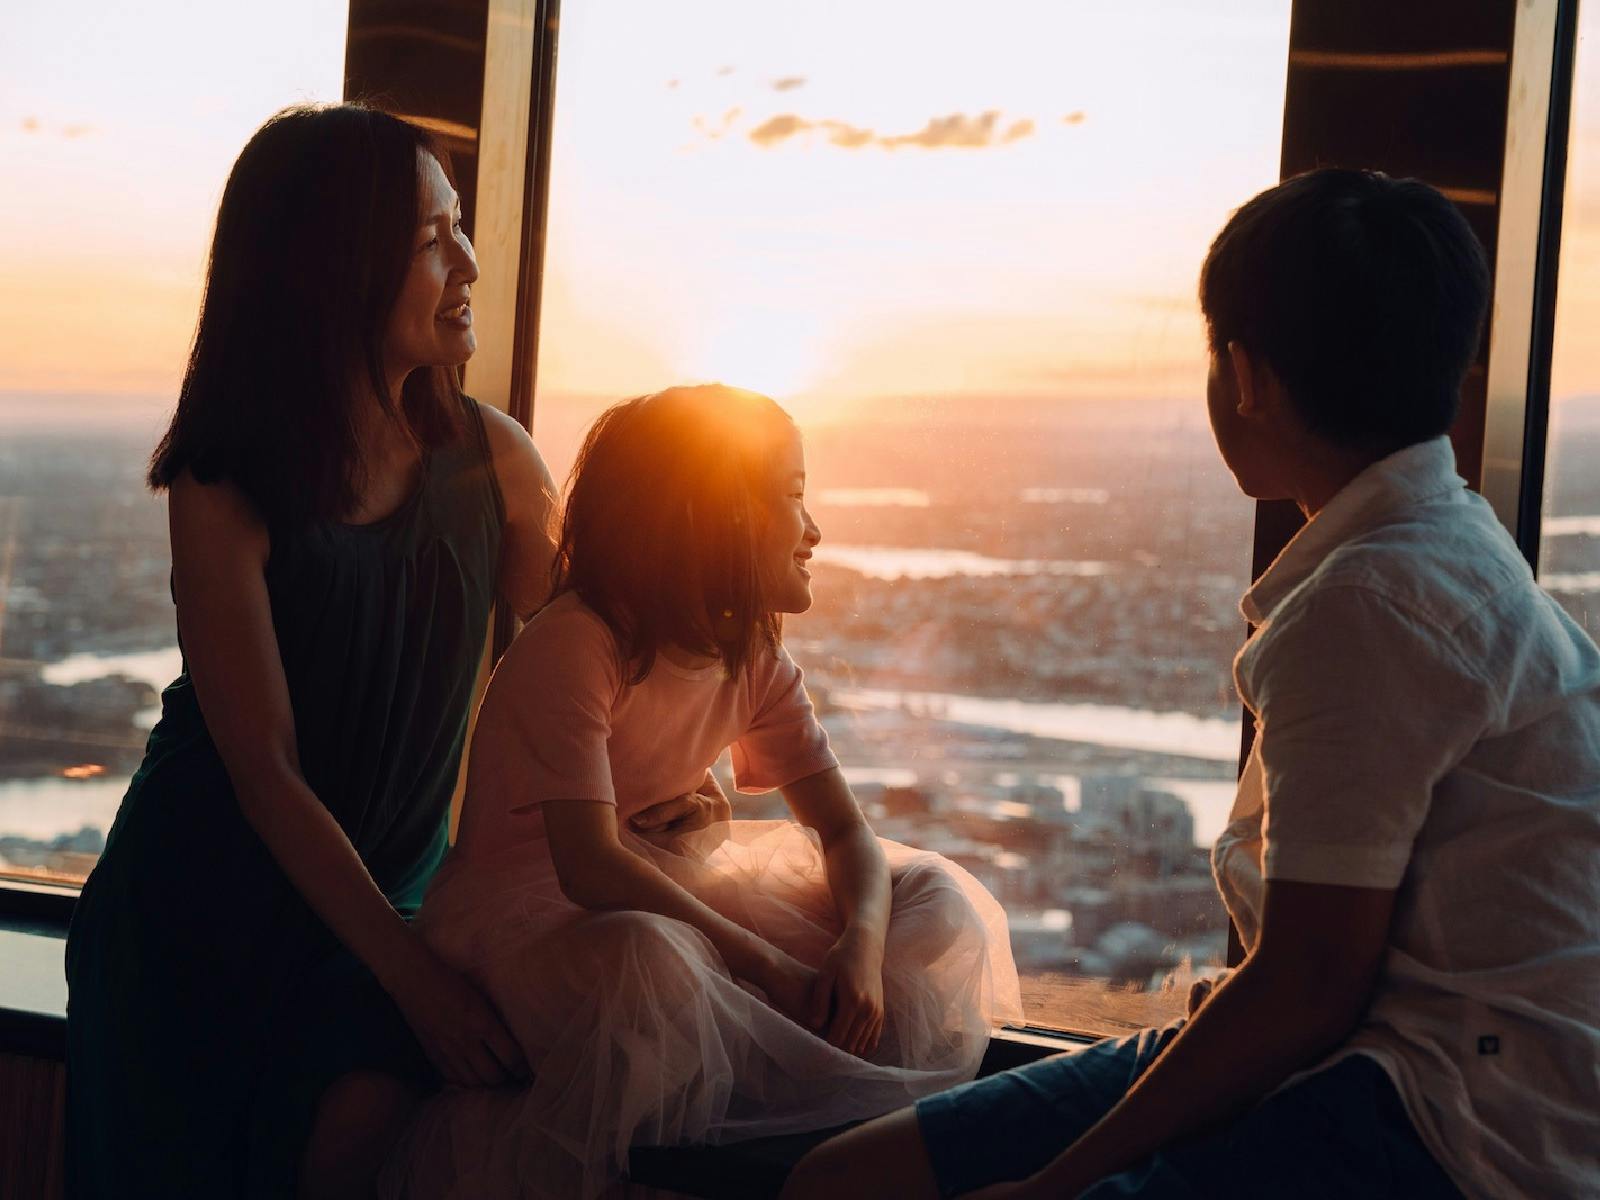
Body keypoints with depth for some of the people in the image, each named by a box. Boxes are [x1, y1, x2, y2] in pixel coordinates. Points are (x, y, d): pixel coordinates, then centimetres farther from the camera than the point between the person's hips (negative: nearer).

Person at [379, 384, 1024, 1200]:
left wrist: (863, 942, -21)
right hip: (522, 910, -8)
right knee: (645, 965, -43)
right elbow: (591, 867, -29)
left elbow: (847, 835, 2)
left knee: (936, 896, -2)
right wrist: (771, 967, -29)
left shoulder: (755, 660, 2)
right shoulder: (572, 648, -21)